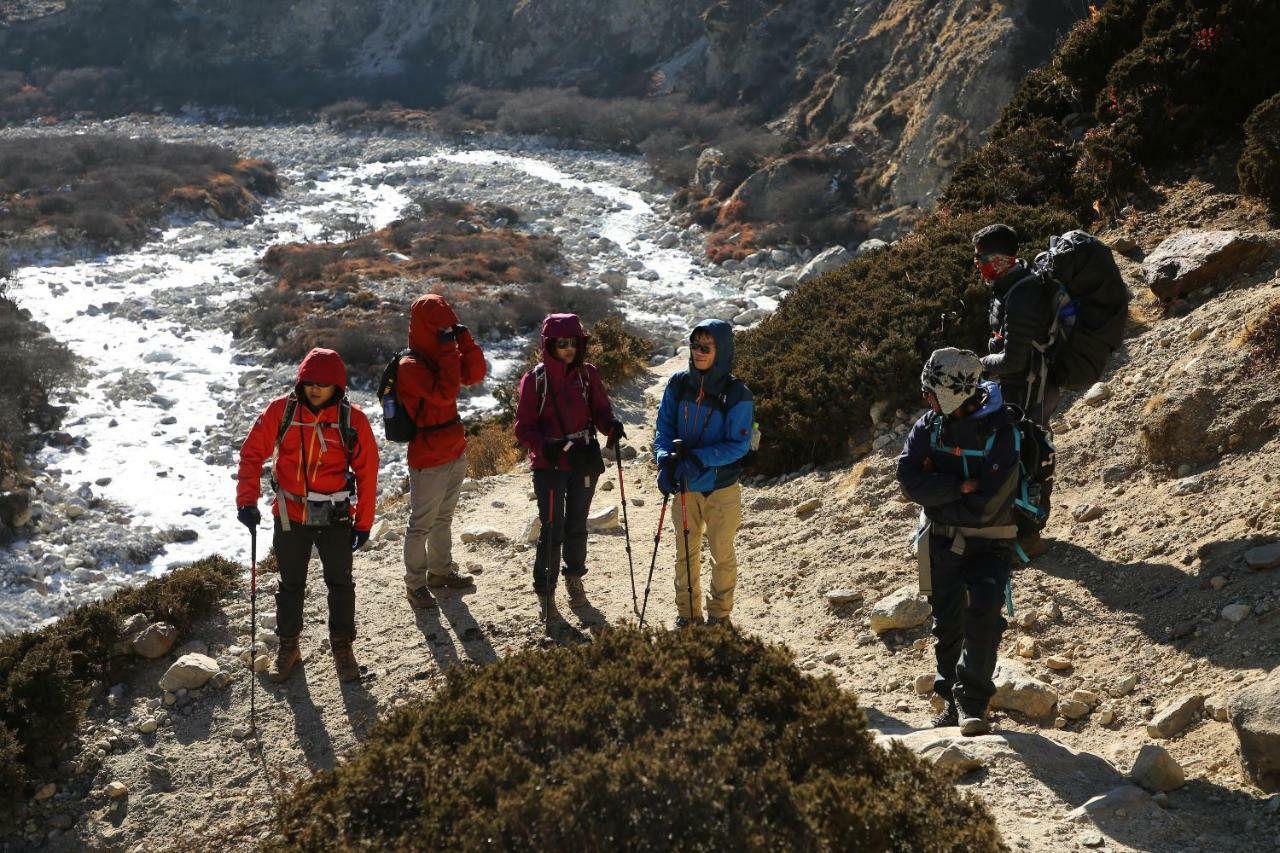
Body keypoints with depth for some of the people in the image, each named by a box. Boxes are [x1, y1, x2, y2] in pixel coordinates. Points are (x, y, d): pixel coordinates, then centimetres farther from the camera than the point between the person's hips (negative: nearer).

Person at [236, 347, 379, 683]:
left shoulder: (353, 420, -11)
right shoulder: (280, 410, -11)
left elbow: (367, 472, -4)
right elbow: (252, 453, -5)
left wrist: (363, 523, -2)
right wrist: (247, 500, -16)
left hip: (335, 518, -1)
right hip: (290, 515, 1)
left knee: (340, 583, 13)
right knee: (291, 584, 16)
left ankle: (342, 646, 30)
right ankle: (288, 646, 33)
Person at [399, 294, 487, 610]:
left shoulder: (440, 356, 8)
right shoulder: (410, 366, -19)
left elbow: (474, 374, 0)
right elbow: (444, 393, -31)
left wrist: (464, 338, -9)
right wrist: (449, 350, -28)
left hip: (455, 452, 9)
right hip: (428, 460, -9)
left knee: (444, 516, 21)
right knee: (421, 524, 1)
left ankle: (441, 570, 36)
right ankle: (415, 584, 11)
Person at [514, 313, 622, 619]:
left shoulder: (588, 373, 0)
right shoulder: (535, 379, -8)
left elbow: (600, 409, 5)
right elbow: (524, 425, -7)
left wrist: (612, 425, -18)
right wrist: (544, 445, -25)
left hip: (584, 460, 3)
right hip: (549, 464, -3)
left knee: (577, 526, 15)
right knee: (552, 530, -4)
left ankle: (575, 578, 36)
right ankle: (545, 591, 11)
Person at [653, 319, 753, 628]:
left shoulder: (737, 394, -16)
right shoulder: (678, 383, -5)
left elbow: (739, 445, -16)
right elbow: (664, 427, -1)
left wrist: (699, 459, -27)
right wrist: (665, 460, -19)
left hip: (722, 488, -3)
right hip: (684, 486, 3)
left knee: (722, 555, 11)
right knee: (685, 553, 15)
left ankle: (719, 614, 28)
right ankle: (687, 612, 31)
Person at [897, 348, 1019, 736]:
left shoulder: (1002, 431, -16)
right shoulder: (930, 425, -1)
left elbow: (986, 505, -21)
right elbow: (909, 478, -13)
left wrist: (939, 501, -10)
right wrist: (961, 488, -20)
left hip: (990, 543, -4)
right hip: (942, 541, 4)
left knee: (984, 614, -20)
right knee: (947, 623, 9)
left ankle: (973, 704, -15)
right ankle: (954, 703, 23)